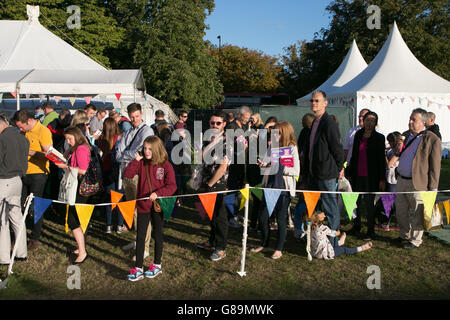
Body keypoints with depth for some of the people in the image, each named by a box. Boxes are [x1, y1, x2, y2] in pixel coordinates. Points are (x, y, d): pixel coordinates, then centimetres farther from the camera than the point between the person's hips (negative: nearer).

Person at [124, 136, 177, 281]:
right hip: (143, 205, 3)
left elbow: (172, 186, -13)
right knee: (140, 236, 4)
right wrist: (136, 160, -14)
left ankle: (157, 265, 29)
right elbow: (127, 174, -8)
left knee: (157, 234, 13)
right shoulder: (141, 163, 1)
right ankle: (138, 269, 12)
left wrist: (158, 193, -27)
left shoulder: (165, 165, -9)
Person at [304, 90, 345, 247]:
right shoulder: (314, 123, 13)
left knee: (330, 208, 2)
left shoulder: (329, 123, -16)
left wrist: (339, 168, -5)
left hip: (326, 174, -9)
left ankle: (332, 240, 14)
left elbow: (337, 148, -13)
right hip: (313, 173, 10)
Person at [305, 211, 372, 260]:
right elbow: (331, 233, -3)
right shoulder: (322, 228, -25)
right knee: (344, 249, 11)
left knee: (333, 244, 31)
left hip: (315, 253, 7)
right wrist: (337, 233, 18)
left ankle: (339, 242, 60)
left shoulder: (310, 228, -7)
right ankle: (361, 248, 27)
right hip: (324, 254, -7)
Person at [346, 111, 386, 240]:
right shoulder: (358, 135, 9)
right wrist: (350, 173, 13)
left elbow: (382, 159, -4)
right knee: (356, 201, 11)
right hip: (357, 175, 4)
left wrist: (382, 179, -8)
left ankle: (371, 230, 15)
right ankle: (356, 226, 27)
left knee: (369, 203, 2)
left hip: (371, 176, -4)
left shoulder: (379, 138, -3)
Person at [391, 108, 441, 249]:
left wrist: (432, 188, -12)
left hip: (417, 183, -7)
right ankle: (405, 235, 35)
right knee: (400, 211, 17)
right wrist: (398, 149, -3)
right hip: (401, 180, 7)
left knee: (417, 214, 4)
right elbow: (397, 157, 21)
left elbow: (435, 166, -10)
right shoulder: (405, 135, 10)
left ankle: (415, 240, 20)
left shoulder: (432, 139, -11)